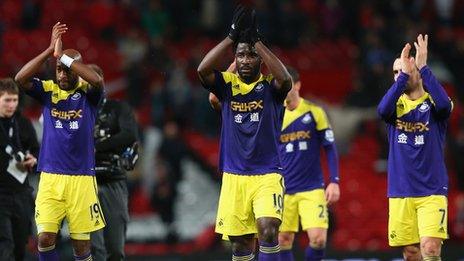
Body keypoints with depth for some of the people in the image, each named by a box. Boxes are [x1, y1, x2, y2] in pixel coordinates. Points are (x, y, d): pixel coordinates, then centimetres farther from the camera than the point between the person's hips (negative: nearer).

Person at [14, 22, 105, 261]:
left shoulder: (87, 93, 1)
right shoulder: (48, 91, 5)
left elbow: (97, 80, -23)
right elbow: (20, 79, -12)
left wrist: (63, 55, -21)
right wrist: (50, 50, -17)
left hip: (81, 178, -1)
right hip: (50, 177, 1)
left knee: (81, 242, 3)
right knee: (45, 238, -9)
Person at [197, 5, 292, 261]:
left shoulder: (270, 87, -1)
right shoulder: (227, 85, 5)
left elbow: (285, 79, -25)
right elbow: (203, 69, -15)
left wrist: (256, 40, -22)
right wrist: (232, 36, -18)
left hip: (267, 174, -3)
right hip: (234, 175, 3)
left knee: (267, 228, -23)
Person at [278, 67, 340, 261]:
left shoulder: (314, 112, -1)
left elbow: (330, 148, 2)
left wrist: (334, 181, -5)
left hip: (312, 188, -2)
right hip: (283, 190, 2)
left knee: (318, 239, -13)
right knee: (283, 241, 0)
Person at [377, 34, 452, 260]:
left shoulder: (431, 102, 0)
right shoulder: (397, 104, 8)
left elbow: (444, 104, -25)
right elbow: (382, 110, -17)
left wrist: (422, 66, -24)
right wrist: (404, 75, -22)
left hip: (432, 192, -3)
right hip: (400, 193, 3)